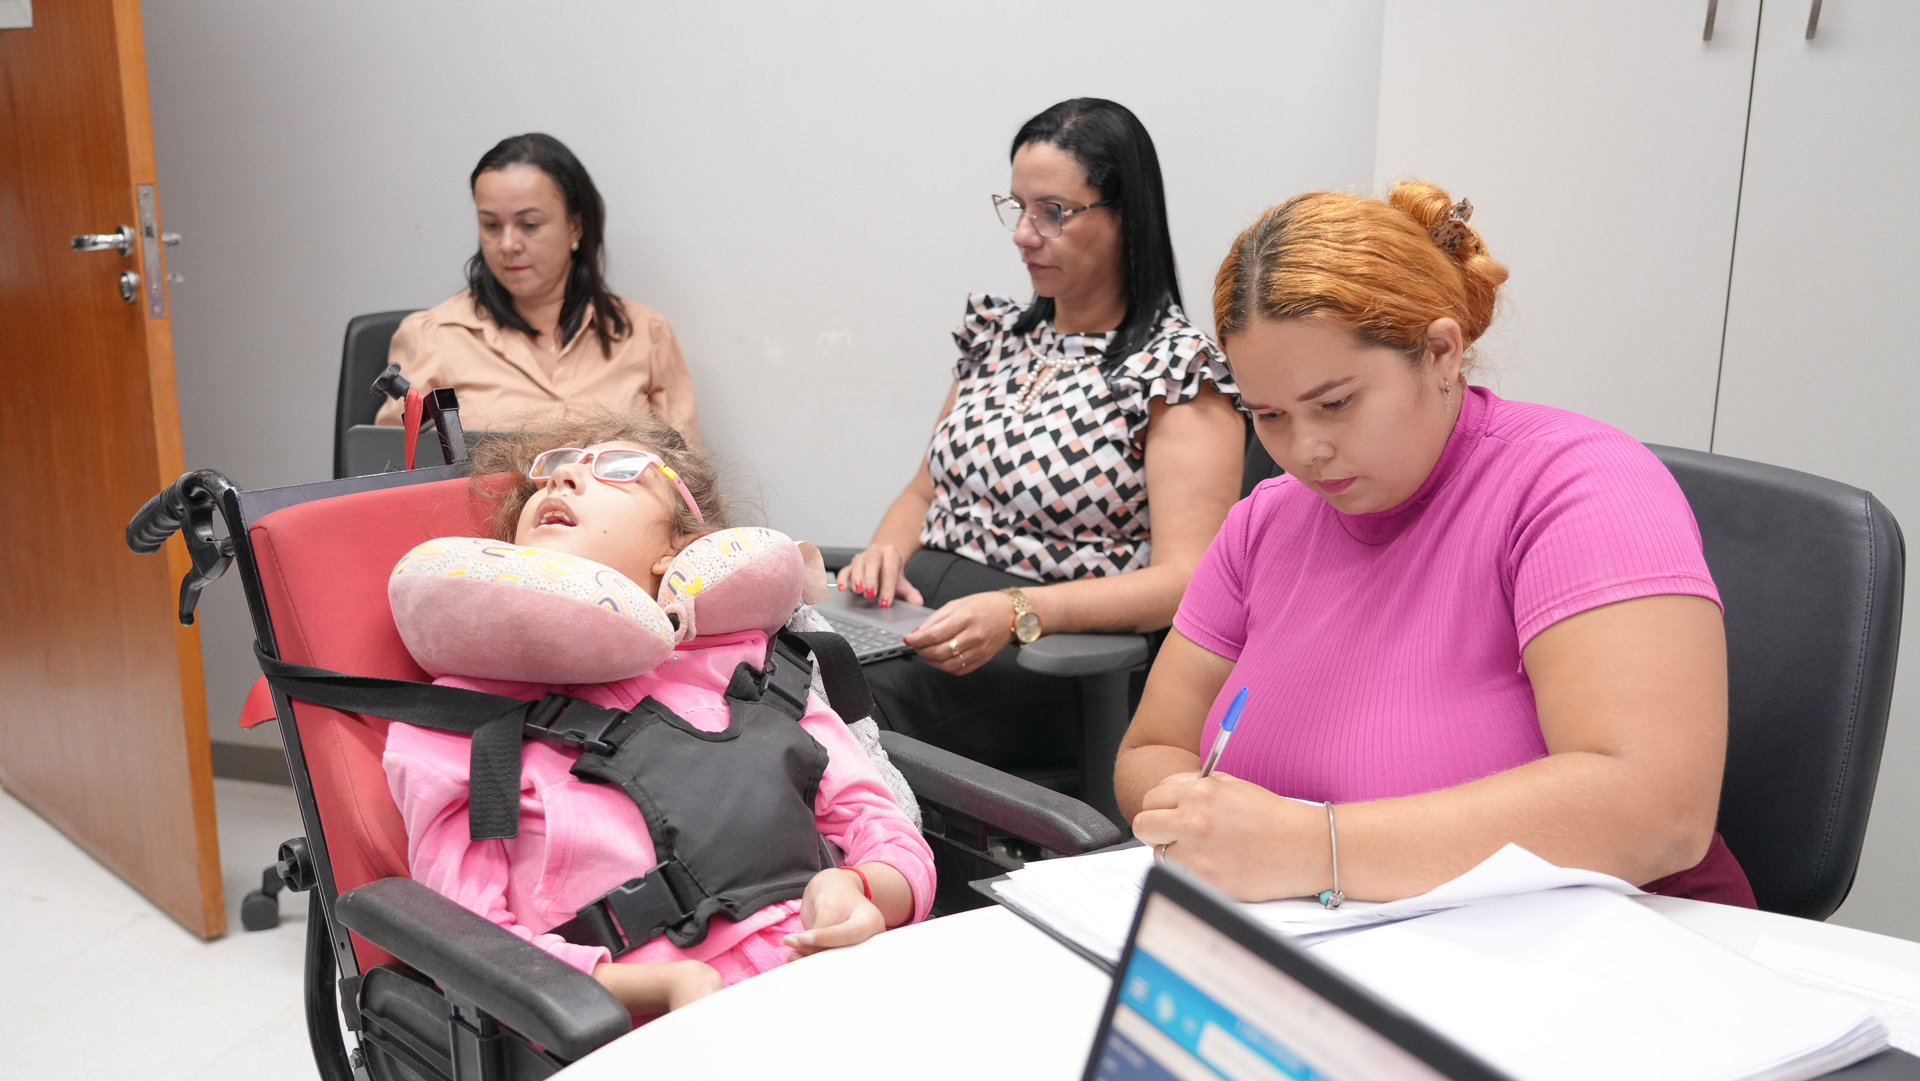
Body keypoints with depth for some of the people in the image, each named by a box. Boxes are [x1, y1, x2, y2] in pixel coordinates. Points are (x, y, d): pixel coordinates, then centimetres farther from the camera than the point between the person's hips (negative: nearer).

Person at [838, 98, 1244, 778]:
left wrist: (1017, 613, -26)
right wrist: (887, 554, 0)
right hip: (916, 613, 6)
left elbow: (1186, 580, -13)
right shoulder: (999, 333, 18)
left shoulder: (1176, 369, -3)